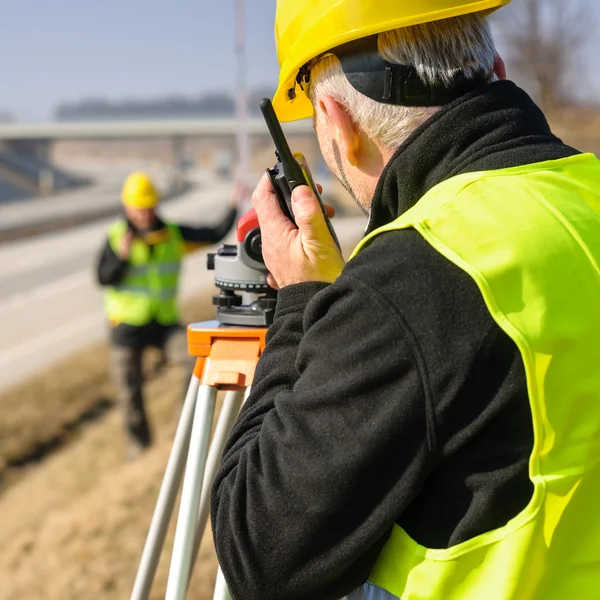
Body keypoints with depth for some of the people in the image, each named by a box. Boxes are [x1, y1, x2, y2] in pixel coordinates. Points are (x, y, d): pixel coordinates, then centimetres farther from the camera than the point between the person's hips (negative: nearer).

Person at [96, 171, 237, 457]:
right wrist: (121, 256, -25)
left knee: (195, 360, -24)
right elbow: (103, 278, -9)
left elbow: (215, 235, -3)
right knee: (129, 390, 6)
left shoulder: (174, 234, 2)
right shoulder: (115, 237, -3)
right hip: (127, 324, -1)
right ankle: (138, 441, 29)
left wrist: (234, 208, -14)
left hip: (165, 322, 1)